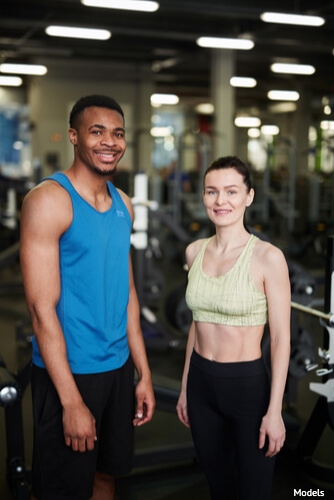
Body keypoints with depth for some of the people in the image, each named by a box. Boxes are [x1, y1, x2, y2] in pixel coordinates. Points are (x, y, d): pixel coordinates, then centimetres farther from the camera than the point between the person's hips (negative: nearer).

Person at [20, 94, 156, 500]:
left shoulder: (123, 204, 8)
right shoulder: (48, 200, -15)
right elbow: (42, 308, -18)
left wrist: (144, 374, 13)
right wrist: (72, 402, -19)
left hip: (119, 367, 7)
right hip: (69, 372, -6)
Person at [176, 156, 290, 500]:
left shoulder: (268, 257, -14)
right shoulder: (195, 252, 3)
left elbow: (281, 338, -12)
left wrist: (274, 411, -13)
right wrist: (185, 388, 14)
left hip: (248, 386, -5)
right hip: (201, 383, 5)